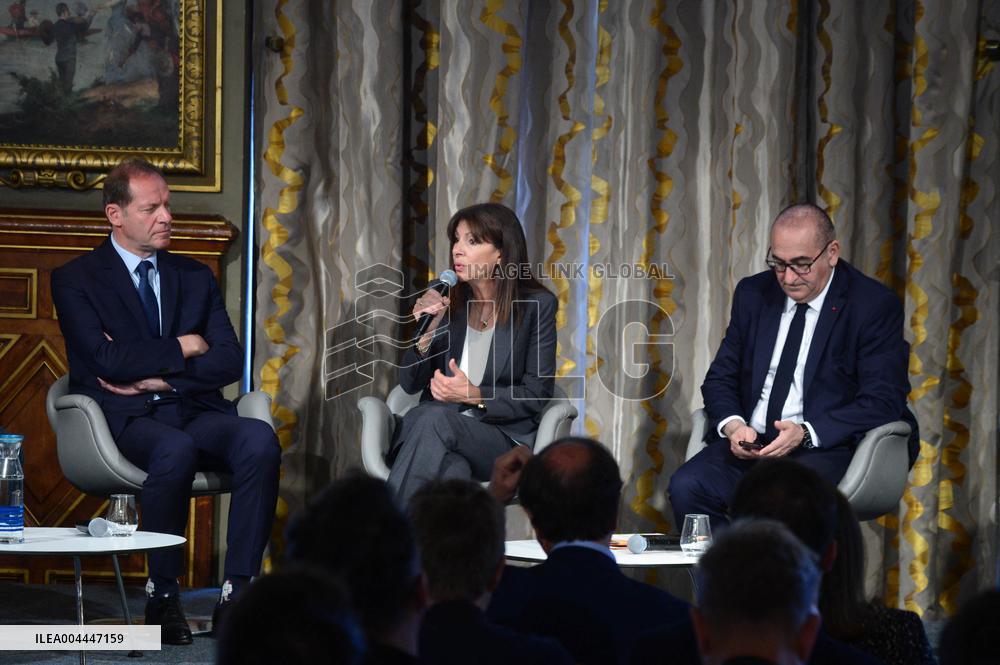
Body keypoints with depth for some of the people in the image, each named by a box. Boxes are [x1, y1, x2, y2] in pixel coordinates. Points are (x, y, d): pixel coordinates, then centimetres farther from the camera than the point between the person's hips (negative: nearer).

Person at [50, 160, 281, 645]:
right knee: (175, 450, -39)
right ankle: (162, 595, -22)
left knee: (259, 438, -29)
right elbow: (107, 359, -11)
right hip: (124, 419, -4)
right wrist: (181, 348, -2)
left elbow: (230, 361, 7)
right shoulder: (76, 279, 5)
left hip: (195, 412, 4)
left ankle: (236, 591, -28)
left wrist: (160, 378, -7)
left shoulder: (195, 277, 19)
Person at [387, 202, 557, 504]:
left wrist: (476, 396, -19)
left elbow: (537, 394, -2)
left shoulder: (537, 305, 0)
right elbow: (411, 384, 9)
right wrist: (425, 331, -10)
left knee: (432, 419, -35)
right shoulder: (442, 302, 9)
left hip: (503, 438, -2)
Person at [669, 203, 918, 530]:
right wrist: (733, 426, -9)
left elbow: (882, 402, -9)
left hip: (825, 448, -5)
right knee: (685, 486, -24)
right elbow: (720, 378, 15)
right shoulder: (753, 294, 12)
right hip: (749, 444, 5)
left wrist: (805, 433, -22)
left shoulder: (874, 305, -3)